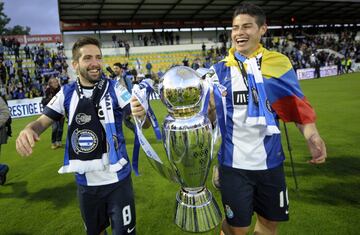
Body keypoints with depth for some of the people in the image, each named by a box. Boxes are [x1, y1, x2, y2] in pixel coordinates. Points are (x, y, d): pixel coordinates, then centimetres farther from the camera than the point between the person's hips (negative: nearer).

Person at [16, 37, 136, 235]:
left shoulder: (114, 89, -9)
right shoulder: (66, 93, -3)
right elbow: (43, 121, 1)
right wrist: (28, 130, -23)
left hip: (117, 180, -2)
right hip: (85, 182, 3)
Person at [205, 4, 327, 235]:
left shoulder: (279, 63, -1)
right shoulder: (220, 70, -2)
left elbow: (297, 106, 2)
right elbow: (210, 112, 3)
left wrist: (313, 137, -13)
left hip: (270, 160, 2)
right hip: (233, 163, -2)